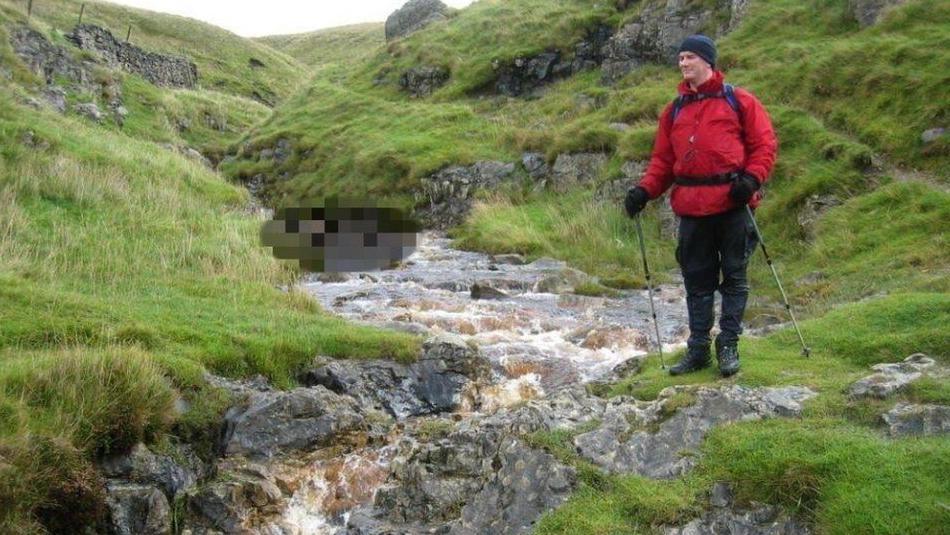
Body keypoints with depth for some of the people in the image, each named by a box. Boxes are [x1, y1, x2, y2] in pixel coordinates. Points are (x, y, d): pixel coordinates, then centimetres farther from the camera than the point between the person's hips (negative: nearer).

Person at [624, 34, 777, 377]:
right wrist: (644, 190, 1)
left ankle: (729, 345, 11)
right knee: (697, 281, 8)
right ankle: (698, 348, 15)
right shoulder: (674, 111, 17)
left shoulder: (738, 101, 5)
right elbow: (662, 160, 16)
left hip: (731, 204, -3)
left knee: (734, 276, 3)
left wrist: (751, 178, -14)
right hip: (691, 208, 4)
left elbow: (765, 143, 2)